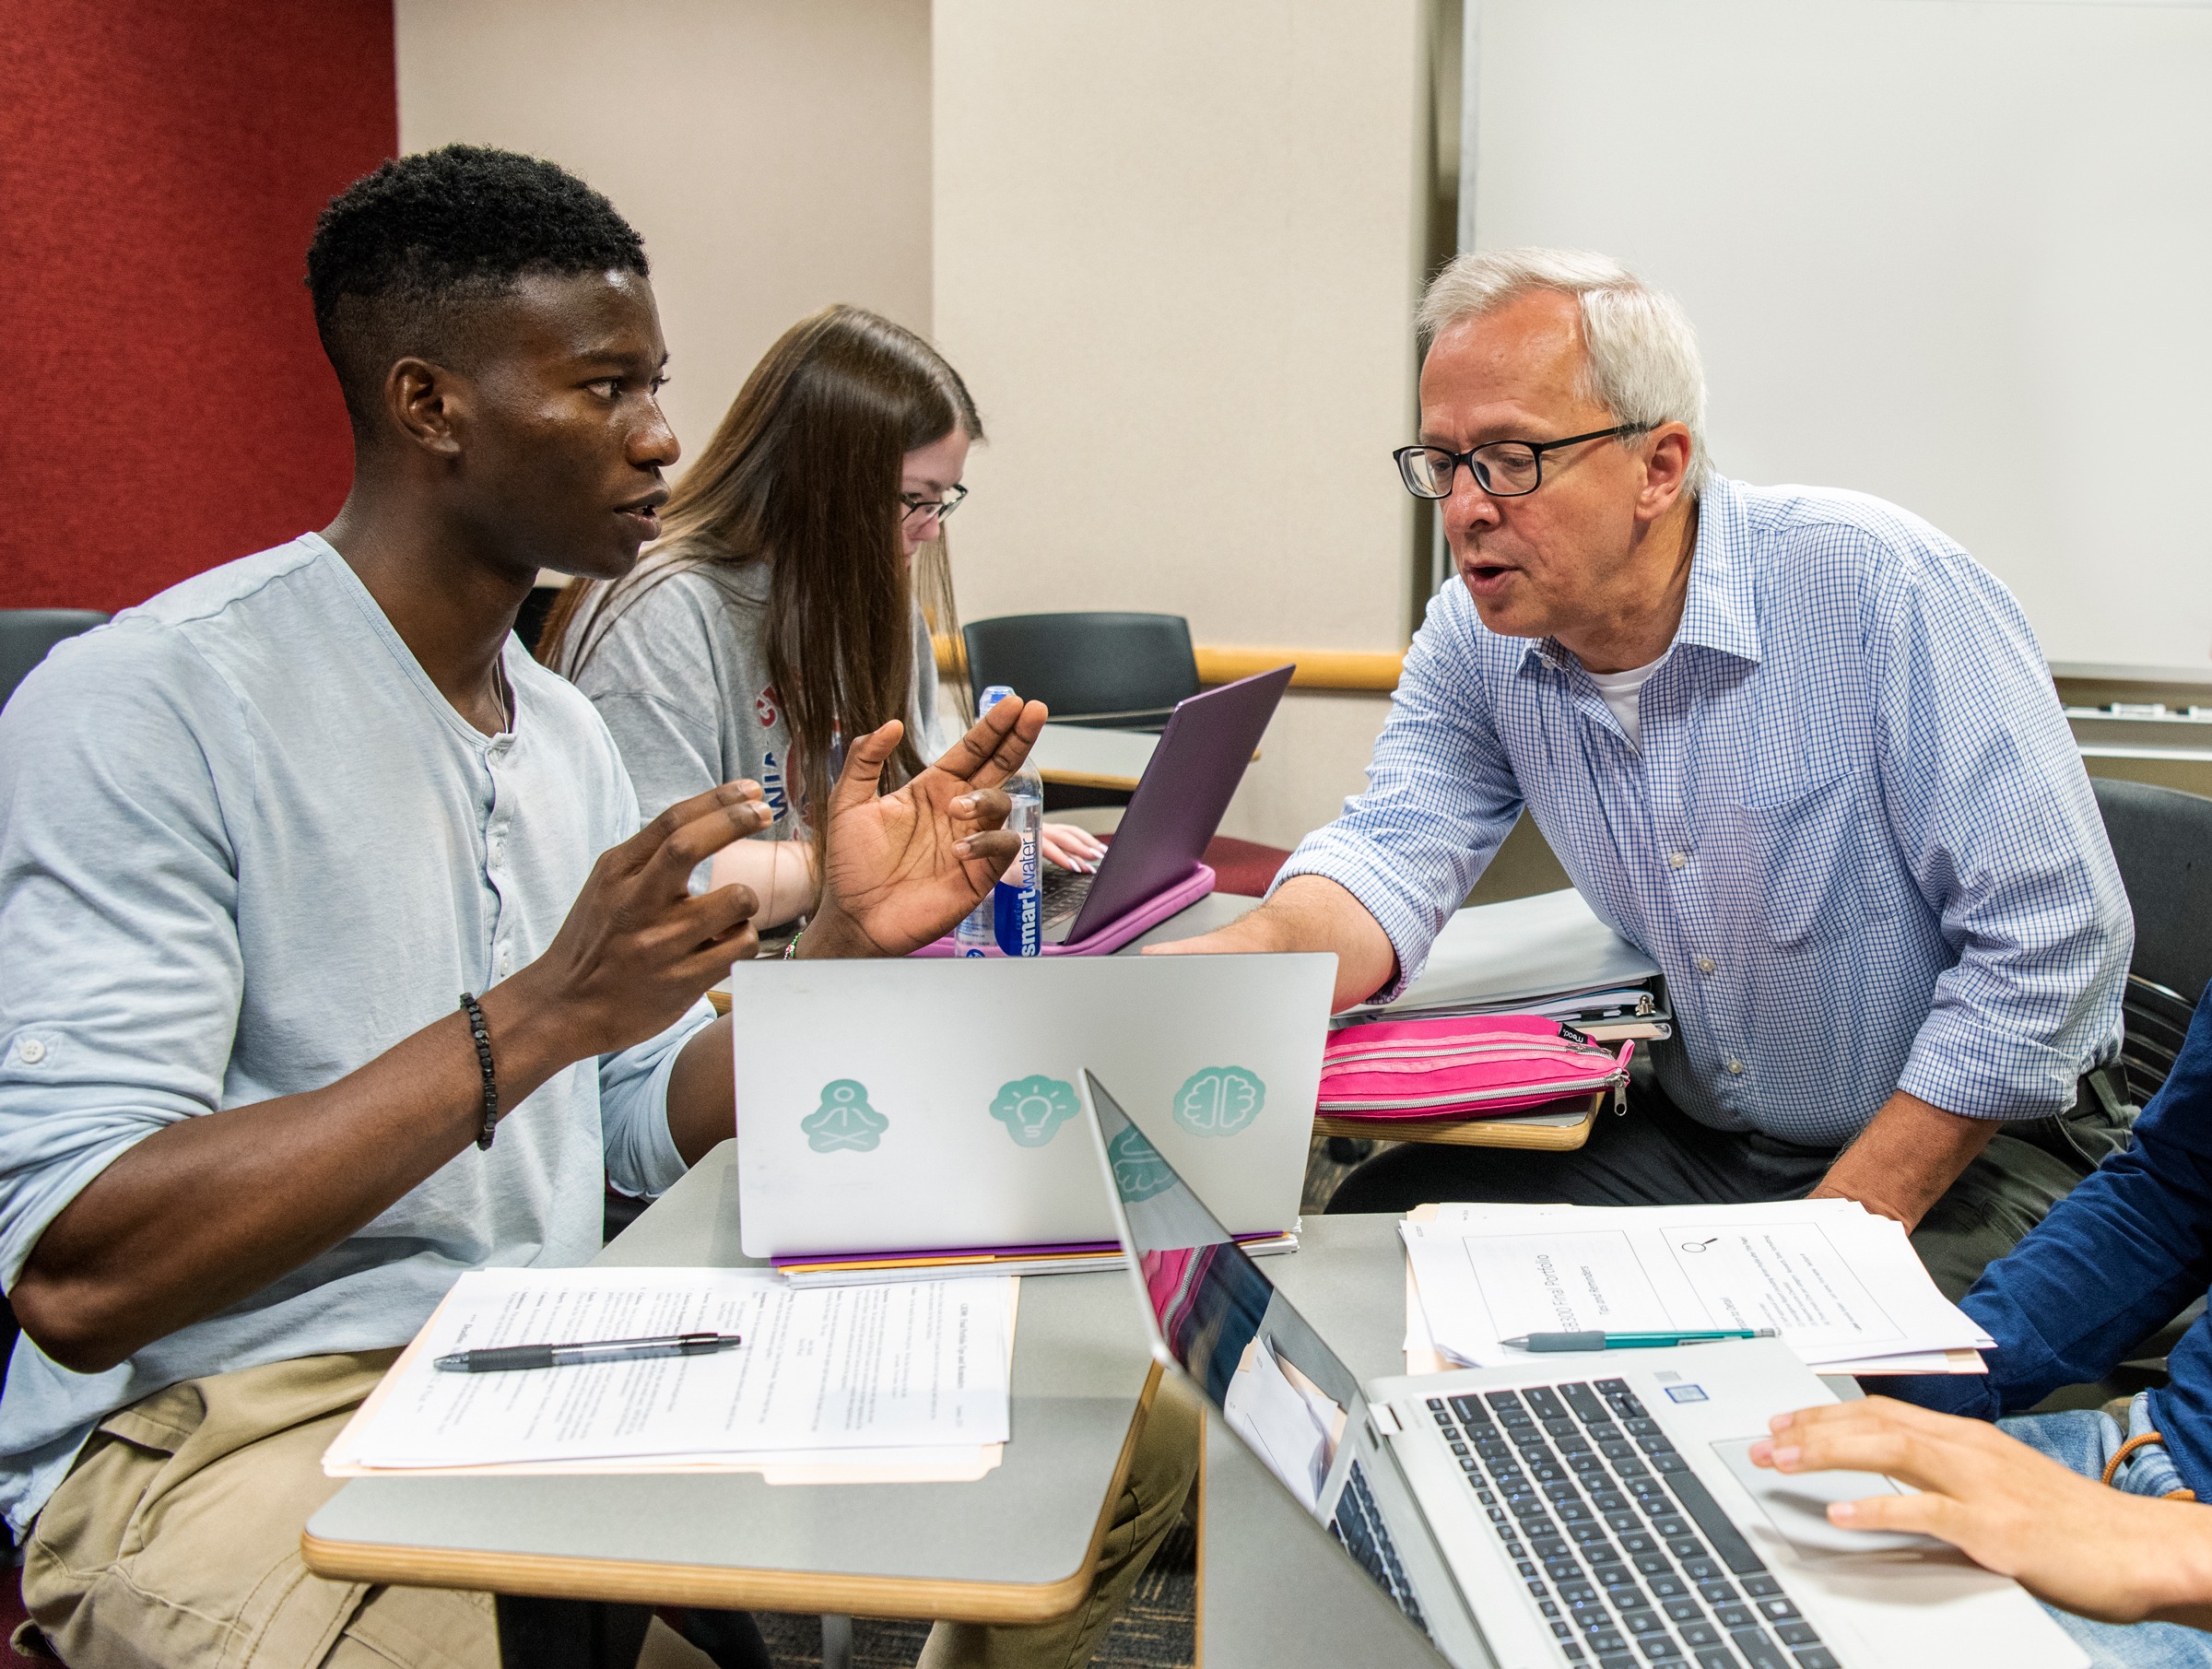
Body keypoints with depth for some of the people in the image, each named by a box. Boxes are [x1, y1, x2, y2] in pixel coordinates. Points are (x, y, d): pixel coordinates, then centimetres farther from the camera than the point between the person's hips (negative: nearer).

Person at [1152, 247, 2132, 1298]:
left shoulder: (1875, 585, -21)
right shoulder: (1475, 640, -3)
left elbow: (2048, 940, -21)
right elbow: (1393, 856, -15)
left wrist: (1848, 1230, -23)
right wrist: (1237, 960, -39)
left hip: (1974, 1149, -5)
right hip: (1695, 1145, 5)